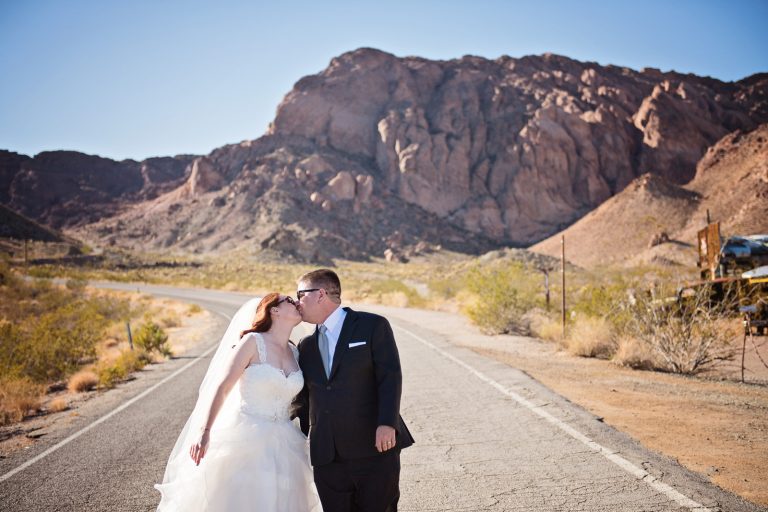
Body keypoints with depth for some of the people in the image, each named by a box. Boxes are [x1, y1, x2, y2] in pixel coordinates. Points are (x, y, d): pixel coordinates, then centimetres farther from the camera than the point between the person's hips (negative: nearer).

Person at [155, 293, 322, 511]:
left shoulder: (295, 353, 10)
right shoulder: (253, 342, -7)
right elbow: (221, 387, -15)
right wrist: (204, 431, -26)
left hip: (281, 449, 5)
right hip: (244, 442, -5)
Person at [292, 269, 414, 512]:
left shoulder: (373, 326, 1)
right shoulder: (306, 346, 17)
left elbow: (390, 376, -8)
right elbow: (303, 398, 18)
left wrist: (387, 423, -19)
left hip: (375, 449, -4)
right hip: (327, 458, 5)